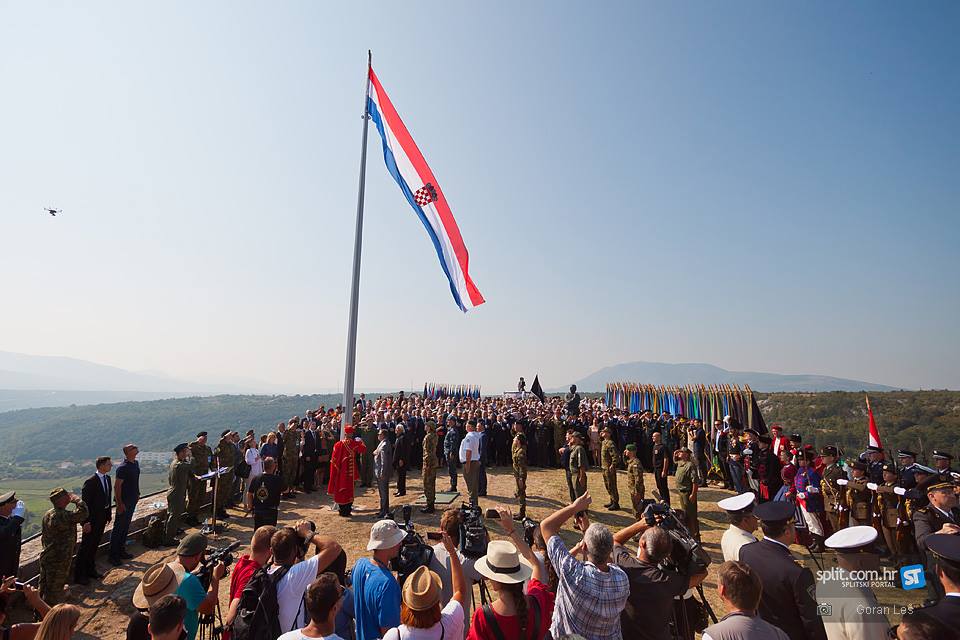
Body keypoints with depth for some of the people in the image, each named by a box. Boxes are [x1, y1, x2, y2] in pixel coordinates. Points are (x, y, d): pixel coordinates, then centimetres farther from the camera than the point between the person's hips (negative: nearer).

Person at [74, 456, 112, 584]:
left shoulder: (107, 478, 3)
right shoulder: (90, 482, -22)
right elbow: (84, 503, -18)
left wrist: (109, 514, 11)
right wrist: (86, 522, -17)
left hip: (102, 517, 7)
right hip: (92, 519, -7)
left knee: (94, 545, 20)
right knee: (86, 546, 5)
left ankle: (91, 570, 33)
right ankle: (78, 575, 20)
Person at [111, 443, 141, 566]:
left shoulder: (135, 463, 4)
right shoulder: (122, 467, -21)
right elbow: (117, 486, -20)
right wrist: (119, 503, -19)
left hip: (132, 500, 8)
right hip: (124, 502, -8)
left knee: (126, 527, 17)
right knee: (118, 528, 3)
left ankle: (121, 551, 28)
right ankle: (113, 555, 13)